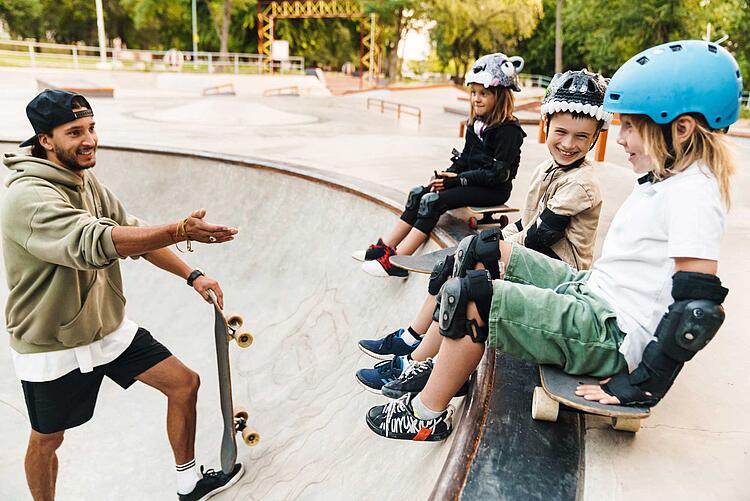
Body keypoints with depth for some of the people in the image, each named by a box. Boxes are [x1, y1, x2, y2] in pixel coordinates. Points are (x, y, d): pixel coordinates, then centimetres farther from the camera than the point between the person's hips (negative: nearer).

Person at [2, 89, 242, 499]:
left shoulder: (85, 180, 1)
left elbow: (133, 233, 5)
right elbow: (93, 243, -42)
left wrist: (191, 275, -3)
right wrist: (181, 231, -49)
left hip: (108, 327, 7)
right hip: (51, 346, -7)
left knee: (184, 383, 6)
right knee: (47, 439, 14)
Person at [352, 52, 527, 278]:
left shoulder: (509, 130, -16)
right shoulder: (476, 124, 11)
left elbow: (497, 173, -21)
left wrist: (458, 179, -21)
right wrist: (446, 175, -4)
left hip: (494, 190, -9)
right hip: (471, 182, 9)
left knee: (434, 201, -25)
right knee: (418, 193, -5)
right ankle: (384, 248, -6)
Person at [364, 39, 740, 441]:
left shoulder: (693, 194, -20)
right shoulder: (662, 177, 8)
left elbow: (700, 308, -26)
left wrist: (641, 386, -22)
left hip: (612, 334, -10)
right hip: (592, 291, 10)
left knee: (467, 296, -19)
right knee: (484, 251, 10)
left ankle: (429, 415, 2)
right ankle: (432, 362, 16)